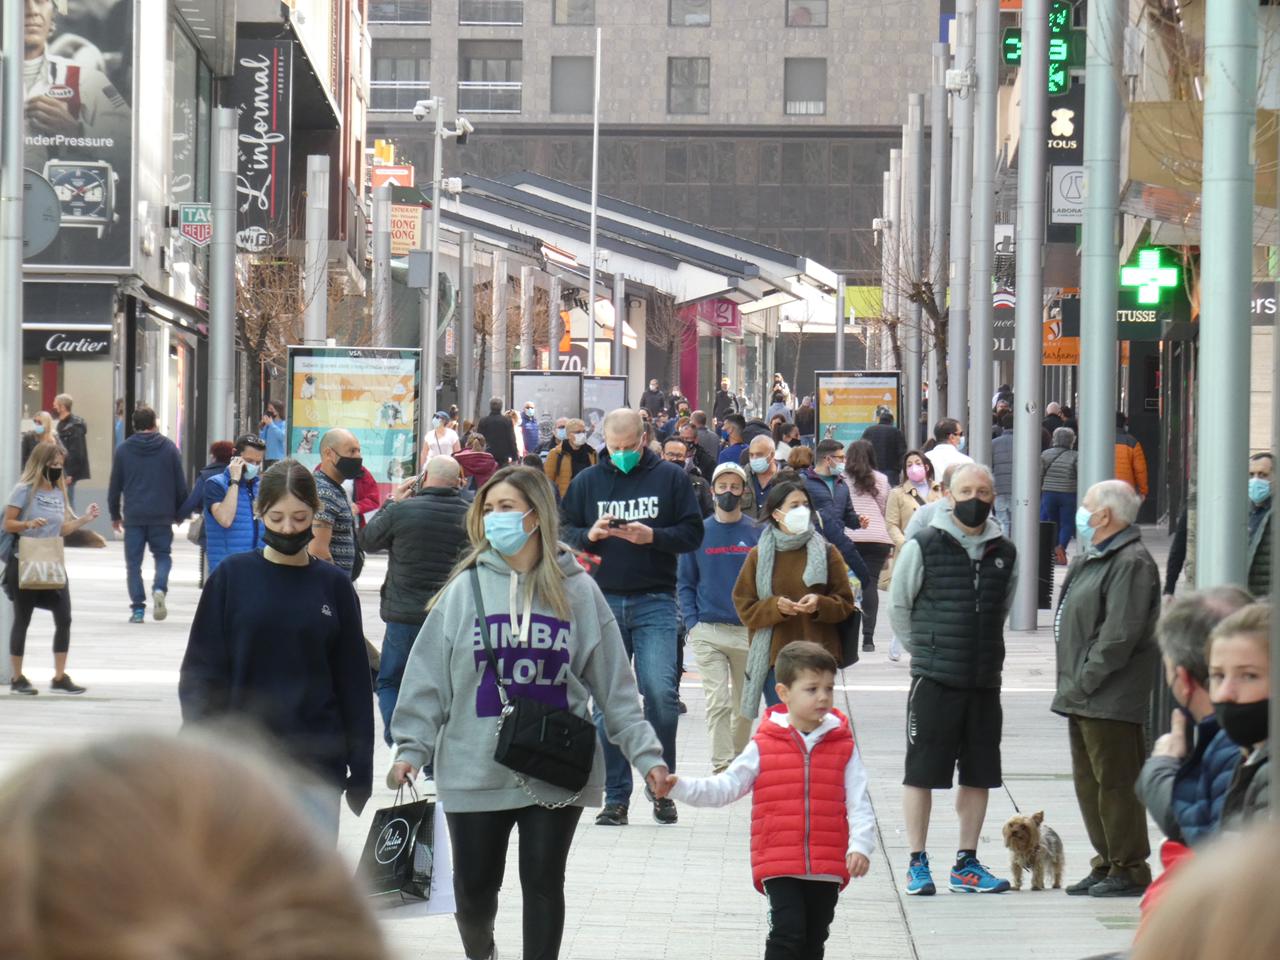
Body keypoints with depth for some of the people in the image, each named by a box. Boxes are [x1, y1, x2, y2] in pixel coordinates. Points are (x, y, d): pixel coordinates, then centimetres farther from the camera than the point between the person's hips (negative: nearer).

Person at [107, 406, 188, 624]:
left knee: (134, 561, 5)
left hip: (133, 516, 0)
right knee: (163, 555, 13)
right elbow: (180, 485, 6)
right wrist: (179, 513, 16)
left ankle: (138, 608, -1)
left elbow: (115, 486, 6)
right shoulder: (169, 448, 3)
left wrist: (115, 515, 16)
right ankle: (159, 588, -15)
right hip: (161, 516, 0)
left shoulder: (123, 450, 3)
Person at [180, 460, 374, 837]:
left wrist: (361, 771, 5)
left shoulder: (334, 585, 4)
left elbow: (353, 681, 8)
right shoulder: (232, 577, 1)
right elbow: (200, 672, 2)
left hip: (317, 764, 1)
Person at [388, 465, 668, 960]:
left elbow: (614, 684, 3)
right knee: (474, 887, 9)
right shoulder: (466, 589, 0)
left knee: (543, 883, 3)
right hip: (475, 768, 1)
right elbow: (429, 676, 0)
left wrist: (646, 753, -2)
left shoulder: (578, 591, 1)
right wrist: (412, 747, -9)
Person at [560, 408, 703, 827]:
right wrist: (589, 535, -10)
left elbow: (692, 533, 2)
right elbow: (562, 534, 11)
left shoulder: (670, 478, 5)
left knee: (660, 693, -13)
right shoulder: (587, 482, 11)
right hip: (602, 602, 2)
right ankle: (615, 796, 9)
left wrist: (652, 536, -14)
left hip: (654, 603, -2)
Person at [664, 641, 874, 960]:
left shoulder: (843, 746, 2)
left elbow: (859, 803, 0)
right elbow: (726, 787, 3)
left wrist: (860, 846, -14)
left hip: (827, 870, 2)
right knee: (788, 931, -14)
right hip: (779, 866, -2)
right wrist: (681, 787, -8)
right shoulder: (765, 745, -1)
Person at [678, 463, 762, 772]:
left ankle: (740, 760, 26)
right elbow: (686, 583, 7)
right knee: (718, 701, -10)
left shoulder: (758, 533, 3)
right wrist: (692, 624, -3)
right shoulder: (699, 533, 4)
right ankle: (721, 767, -12)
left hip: (749, 631, 1)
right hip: (708, 632, -1)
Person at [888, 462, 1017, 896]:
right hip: (934, 680, -4)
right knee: (921, 773, 0)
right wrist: (925, 649, 7)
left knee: (979, 775, 9)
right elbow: (898, 605, 3)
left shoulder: (1004, 552, 7)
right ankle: (917, 864, 8)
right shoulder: (923, 546, -6)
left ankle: (967, 863, 19)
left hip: (985, 680, 4)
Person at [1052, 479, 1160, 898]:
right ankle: (1107, 863, 23)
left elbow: (1120, 635, -22)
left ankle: (1129, 868, 0)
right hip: (1082, 697, 11)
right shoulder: (1089, 560, 17)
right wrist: (1072, 685, 15)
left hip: (1110, 700, -11)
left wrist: (1084, 682, -19)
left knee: (1115, 782, -6)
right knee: (1089, 782, 15)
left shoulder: (1131, 564, -15)